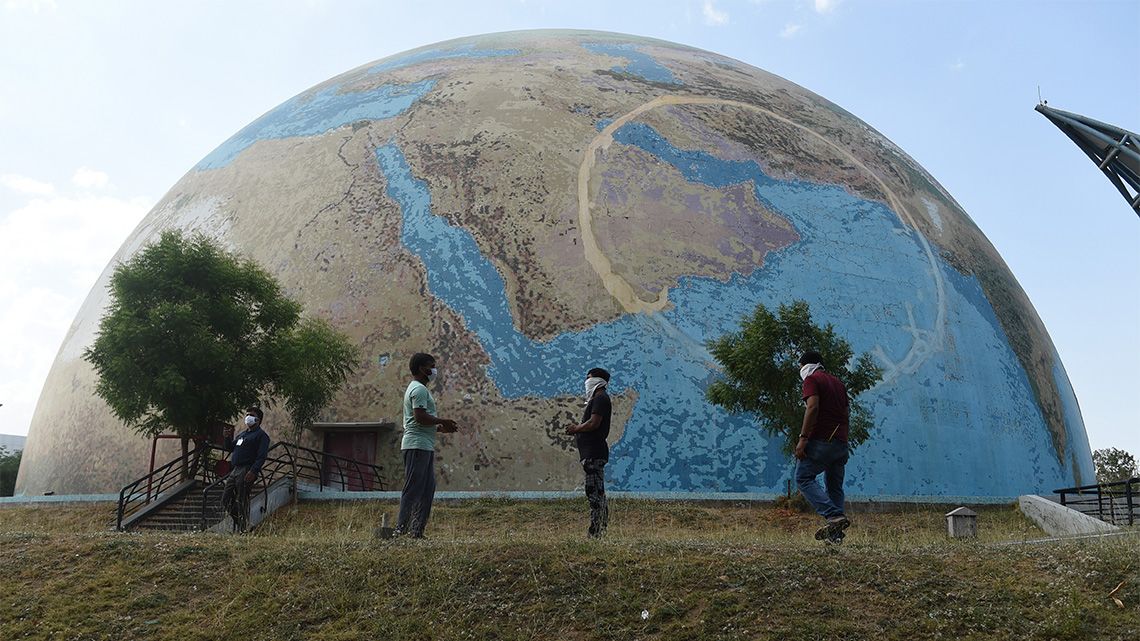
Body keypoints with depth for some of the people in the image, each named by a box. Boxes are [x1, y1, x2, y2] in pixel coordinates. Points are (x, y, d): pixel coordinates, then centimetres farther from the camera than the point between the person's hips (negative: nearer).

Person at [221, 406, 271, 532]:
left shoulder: (261, 435, -3)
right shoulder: (242, 434, 24)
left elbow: (262, 456, -13)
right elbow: (230, 448, 29)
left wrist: (253, 471, -25)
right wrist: (228, 437, 11)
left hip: (246, 471, -8)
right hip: (234, 470, 8)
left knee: (242, 502, -8)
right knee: (226, 500, 6)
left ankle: (242, 529, -2)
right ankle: (238, 521, 18)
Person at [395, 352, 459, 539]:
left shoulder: (417, 388, 24)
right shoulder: (419, 389, -10)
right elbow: (420, 417, -22)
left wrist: (440, 428, 17)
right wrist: (442, 421, -10)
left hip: (425, 446, 11)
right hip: (417, 446, -11)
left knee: (428, 488, 9)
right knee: (413, 489, -10)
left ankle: (417, 531, 11)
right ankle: (401, 529, -8)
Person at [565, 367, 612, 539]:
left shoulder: (600, 398, -10)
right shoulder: (597, 399, 23)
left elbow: (594, 423, -20)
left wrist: (576, 429, -5)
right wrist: (578, 429, 8)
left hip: (593, 452, -11)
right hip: (594, 452, 11)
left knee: (594, 492, -11)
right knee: (598, 492, 12)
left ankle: (594, 532, -11)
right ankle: (602, 529, 15)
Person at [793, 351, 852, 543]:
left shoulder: (811, 379, -2)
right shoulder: (838, 383, 22)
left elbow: (813, 407, -17)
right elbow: (847, 413, 20)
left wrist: (803, 438, -19)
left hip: (821, 440, -8)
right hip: (841, 442, 8)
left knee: (803, 478, -4)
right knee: (834, 485, 12)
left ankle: (834, 516, -19)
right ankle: (835, 533, 6)